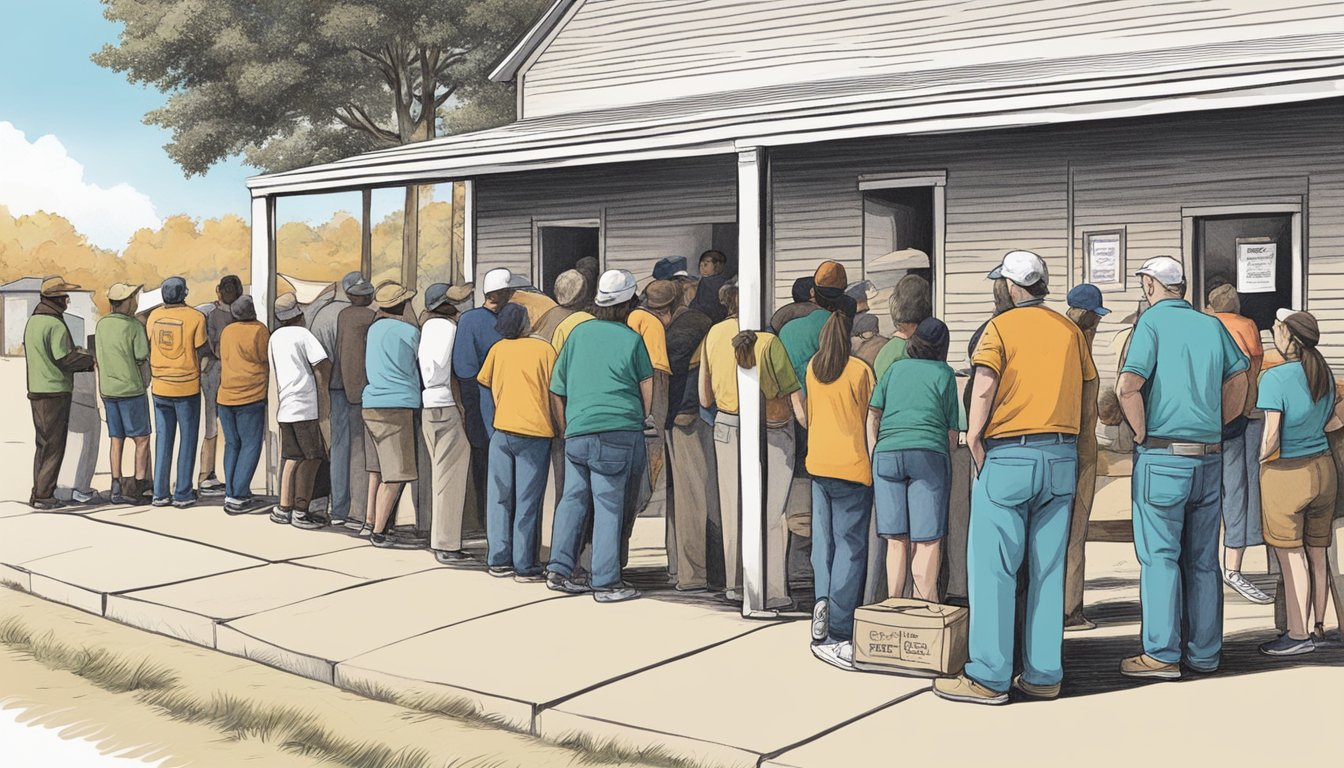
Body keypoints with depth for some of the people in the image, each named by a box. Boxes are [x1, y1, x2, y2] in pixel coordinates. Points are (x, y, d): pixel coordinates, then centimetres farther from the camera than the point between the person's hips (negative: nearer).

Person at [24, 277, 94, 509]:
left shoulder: (32, 321, 13)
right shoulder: (56, 325, -16)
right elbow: (65, 360, -18)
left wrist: (77, 354, 16)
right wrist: (90, 360, -2)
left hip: (36, 390, 9)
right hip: (55, 392, -9)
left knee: (43, 444, 16)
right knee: (54, 446, -3)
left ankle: (39, 492, 19)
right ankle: (43, 496, -2)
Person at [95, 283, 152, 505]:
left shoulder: (101, 325, 4)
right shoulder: (134, 326, -13)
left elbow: (99, 358, 10)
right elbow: (143, 361, -10)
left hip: (108, 390, 6)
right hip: (131, 389, -5)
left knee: (116, 439, 9)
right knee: (142, 439, 4)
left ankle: (117, 489, 8)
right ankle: (138, 485, 0)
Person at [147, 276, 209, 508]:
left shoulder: (155, 315, 0)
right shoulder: (195, 317, -12)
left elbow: (148, 347, 8)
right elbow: (203, 350, -10)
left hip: (160, 387, 4)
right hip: (187, 387, -4)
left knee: (163, 439, 13)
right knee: (187, 439, 7)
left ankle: (160, 493, 13)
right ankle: (183, 494, 7)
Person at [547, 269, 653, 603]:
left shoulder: (578, 333, 12)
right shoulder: (631, 338, 2)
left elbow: (556, 391, 15)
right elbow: (647, 388, 6)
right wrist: (639, 421, 21)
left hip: (577, 431, 3)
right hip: (619, 431, -3)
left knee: (573, 498, 14)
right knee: (609, 505, -1)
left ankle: (559, 569, 12)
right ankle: (605, 582, 2)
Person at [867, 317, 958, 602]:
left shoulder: (894, 368, 19)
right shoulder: (944, 373, 13)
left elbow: (872, 416, 14)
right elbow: (952, 429, 12)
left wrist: (873, 457, 17)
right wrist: (948, 459, 24)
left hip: (887, 454, 3)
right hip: (929, 454, -3)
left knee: (896, 540, 7)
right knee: (928, 540, -2)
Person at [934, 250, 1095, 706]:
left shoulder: (1001, 327, -4)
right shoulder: (1069, 330, 11)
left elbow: (983, 388, -15)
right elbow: (1085, 392, 11)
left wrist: (974, 440, -7)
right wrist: (1068, 440, 16)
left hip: (1008, 457, -5)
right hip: (1061, 457, 5)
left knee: (992, 566, -1)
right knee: (1048, 568, 8)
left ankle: (989, 677, -1)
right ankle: (1044, 675, 11)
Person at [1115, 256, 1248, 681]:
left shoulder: (1152, 323, -8)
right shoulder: (1212, 326, 9)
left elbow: (1128, 387, -20)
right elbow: (1238, 383, 13)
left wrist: (1142, 433, -8)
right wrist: (1214, 427, 16)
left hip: (1162, 458, -5)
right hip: (1209, 458, 5)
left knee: (1160, 557, 0)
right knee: (1203, 559, 11)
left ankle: (1162, 654, 1)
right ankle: (1204, 652, 17)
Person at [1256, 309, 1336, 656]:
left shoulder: (1275, 378, -18)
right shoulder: (1324, 374, 4)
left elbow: (1271, 438, -22)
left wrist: (1255, 460, -5)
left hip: (1285, 474, -7)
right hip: (1323, 468, 7)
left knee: (1291, 557, 1)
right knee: (1317, 555, 13)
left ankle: (1298, 635, 7)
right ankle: (1321, 627, 22)